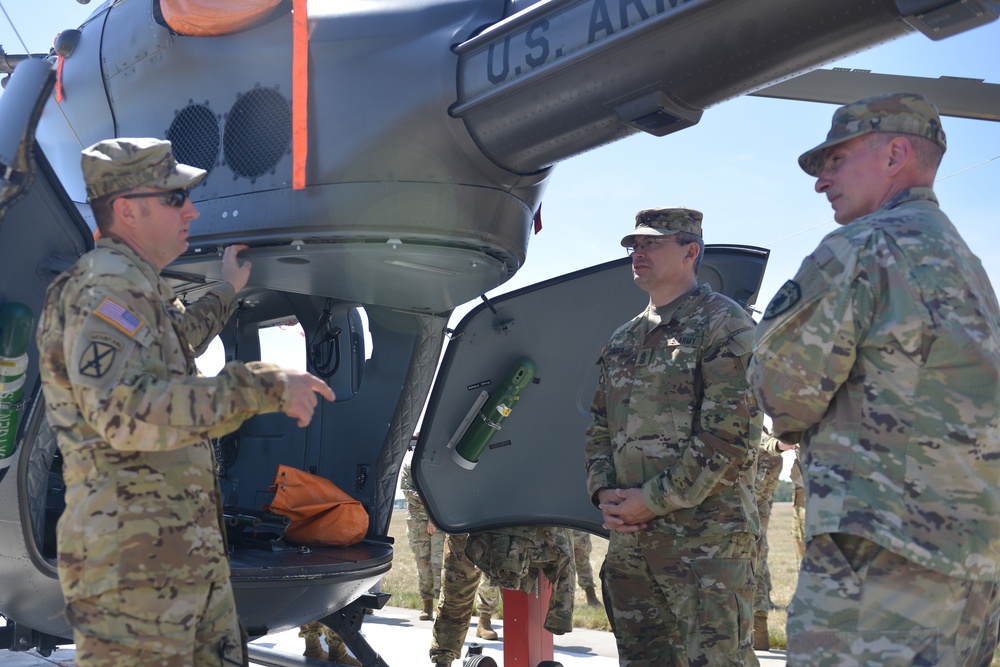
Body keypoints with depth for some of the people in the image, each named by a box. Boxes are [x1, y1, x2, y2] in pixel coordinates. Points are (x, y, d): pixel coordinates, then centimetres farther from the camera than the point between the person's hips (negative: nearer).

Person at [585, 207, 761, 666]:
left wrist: (654, 500, -13)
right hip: (629, 538, 8)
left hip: (706, 538, -7)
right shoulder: (623, 340, 20)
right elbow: (599, 426, 23)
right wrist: (603, 493, 3)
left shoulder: (722, 323, -3)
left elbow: (732, 432, -13)